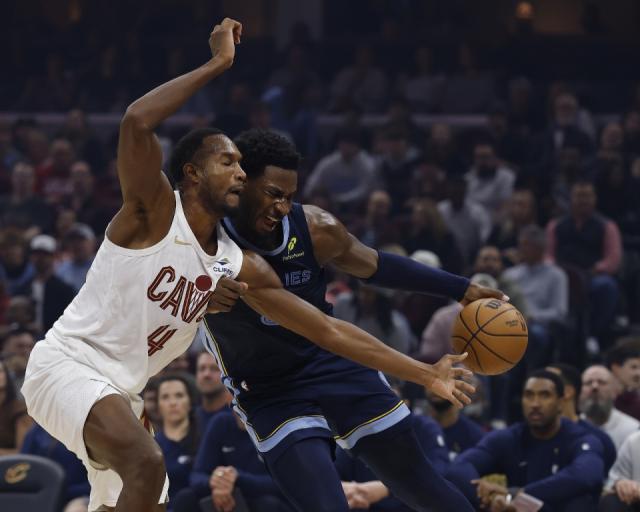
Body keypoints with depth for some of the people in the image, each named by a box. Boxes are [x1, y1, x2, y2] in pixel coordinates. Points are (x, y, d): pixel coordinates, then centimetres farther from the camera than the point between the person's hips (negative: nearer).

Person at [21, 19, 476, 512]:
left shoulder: (240, 268, 5)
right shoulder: (156, 213, -13)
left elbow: (327, 329, 8)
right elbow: (137, 121, -32)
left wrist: (425, 374, 4)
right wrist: (218, 64, -25)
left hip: (119, 391, 9)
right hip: (67, 365, -9)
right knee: (146, 464, -31)